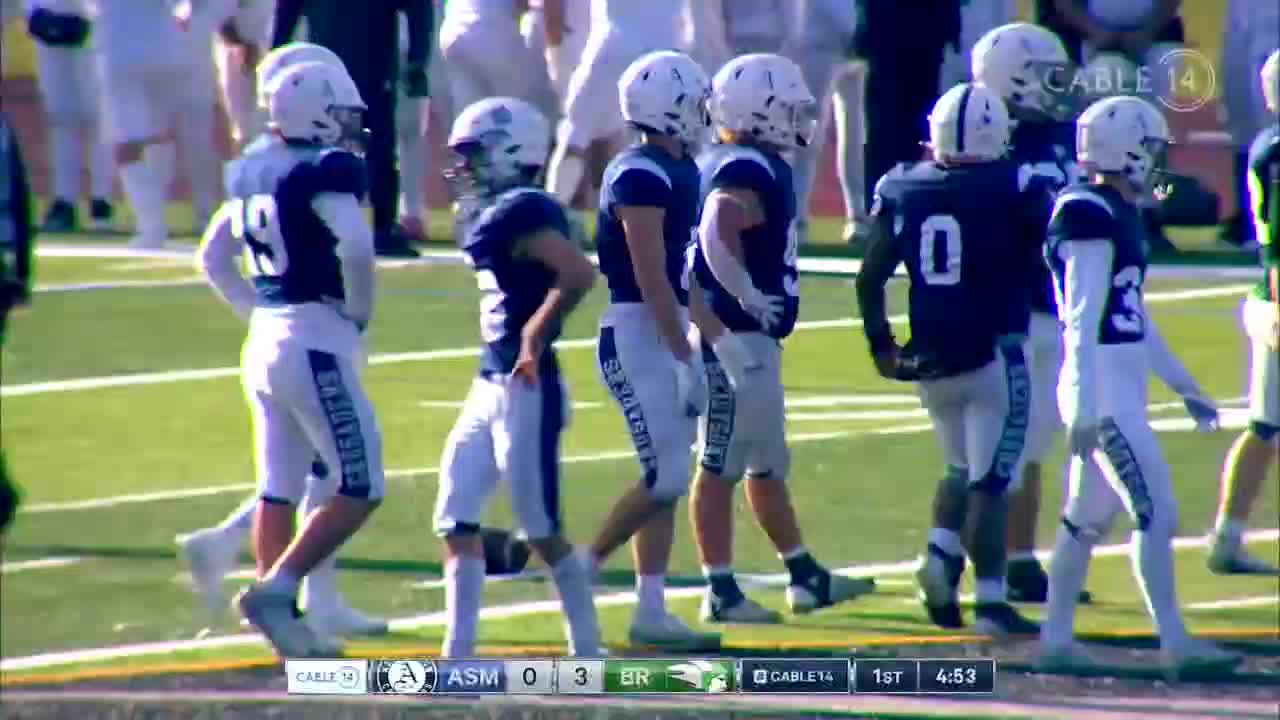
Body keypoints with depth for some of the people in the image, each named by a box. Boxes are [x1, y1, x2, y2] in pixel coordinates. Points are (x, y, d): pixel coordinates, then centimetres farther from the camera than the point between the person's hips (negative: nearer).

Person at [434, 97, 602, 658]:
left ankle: (587, 649, 9)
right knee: (456, 517, 8)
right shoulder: (494, 219, 11)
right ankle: (459, 651, 11)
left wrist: (535, 336, -21)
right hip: (491, 387, 10)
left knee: (542, 529, -2)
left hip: (526, 392, -10)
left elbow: (579, 276, -28)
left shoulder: (523, 216, -17)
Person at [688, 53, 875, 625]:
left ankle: (805, 577, 28)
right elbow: (717, 238, -35)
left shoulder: (728, 166, 13)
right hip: (737, 342, -11)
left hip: (751, 342, 11)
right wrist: (748, 296, -24)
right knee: (721, 467, -4)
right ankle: (721, 592, 0)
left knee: (768, 465, 18)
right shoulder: (747, 173, -19)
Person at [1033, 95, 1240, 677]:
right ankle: (1174, 643, -8)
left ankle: (1055, 639, 18)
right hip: (1104, 392, -10)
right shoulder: (1091, 220, -16)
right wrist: (1084, 407, -22)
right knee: (1156, 510, -10)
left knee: (1088, 516, 13)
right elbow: (1083, 322, -20)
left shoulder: (1121, 216, 14)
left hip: (1122, 388, 10)